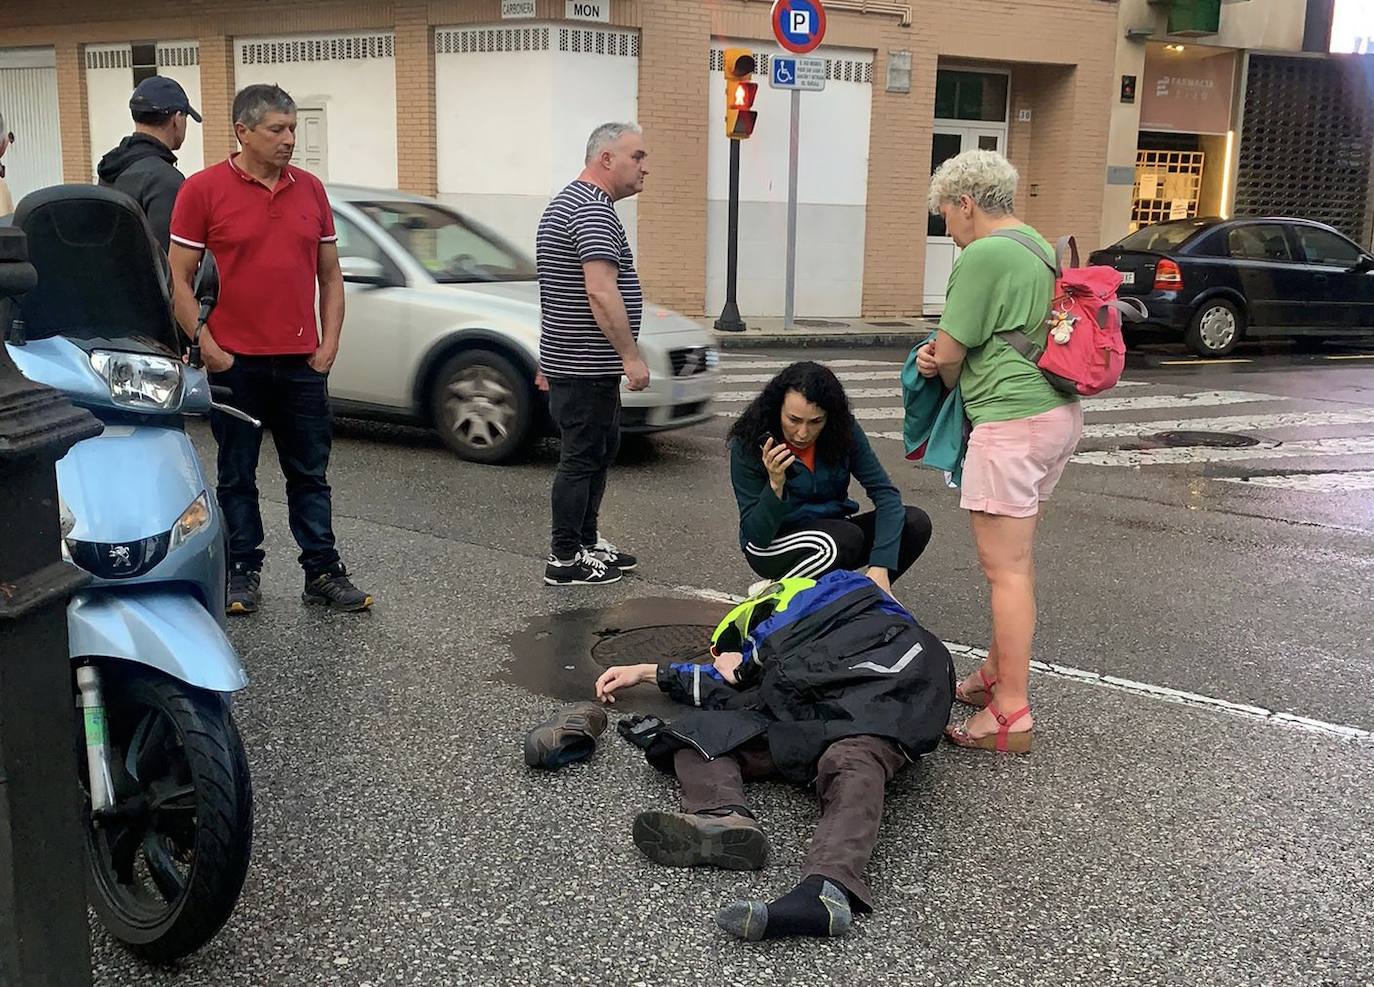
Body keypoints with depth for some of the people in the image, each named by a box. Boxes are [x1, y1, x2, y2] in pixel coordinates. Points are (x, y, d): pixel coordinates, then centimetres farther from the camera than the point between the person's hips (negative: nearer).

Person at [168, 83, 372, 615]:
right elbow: (178, 278, -3)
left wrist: (329, 343, 4)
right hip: (234, 362, -3)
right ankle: (243, 572, 19)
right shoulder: (203, 189, -3)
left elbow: (330, 274, 13)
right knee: (237, 476, 8)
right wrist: (206, 345, -10)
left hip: (302, 361, 3)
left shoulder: (310, 189, 8)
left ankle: (323, 572, 15)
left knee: (310, 474, 8)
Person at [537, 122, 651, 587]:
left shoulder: (568, 202, 18)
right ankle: (565, 560, 5)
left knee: (602, 449, 18)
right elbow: (601, 292, -27)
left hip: (573, 360, 11)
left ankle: (587, 543, 27)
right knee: (582, 457, -3)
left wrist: (549, 361, 26)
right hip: (586, 365, -11)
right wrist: (631, 356, -24)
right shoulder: (593, 210, -18)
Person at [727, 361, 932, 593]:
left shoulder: (843, 430, -13)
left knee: (916, 523, -16)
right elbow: (754, 535, -20)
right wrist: (776, 485, -38)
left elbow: (885, 492, -18)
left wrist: (879, 567, -31)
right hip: (774, 545, -4)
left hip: (831, 531, 4)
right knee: (846, 538, -34)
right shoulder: (748, 445, -21)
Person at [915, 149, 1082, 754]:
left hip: (1012, 420, -10)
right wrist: (939, 358, 7)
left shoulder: (983, 256, -12)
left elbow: (949, 354, -10)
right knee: (1015, 557, 19)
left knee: (1005, 566, -5)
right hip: (1060, 413, 10)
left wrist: (947, 377, 13)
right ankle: (997, 672, 31)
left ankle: (1012, 714, -1)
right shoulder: (1041, 249, 17)